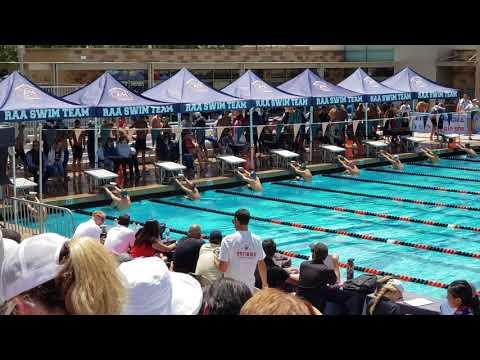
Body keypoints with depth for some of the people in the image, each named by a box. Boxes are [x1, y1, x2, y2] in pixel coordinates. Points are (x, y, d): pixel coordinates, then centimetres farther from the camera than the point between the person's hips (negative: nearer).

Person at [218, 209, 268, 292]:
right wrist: (265, 283, 21)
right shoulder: (256, 240, -1)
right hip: (250, 287, 3)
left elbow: (223, 268, -15)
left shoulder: (228, 240, -13)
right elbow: (262, 265, 7)